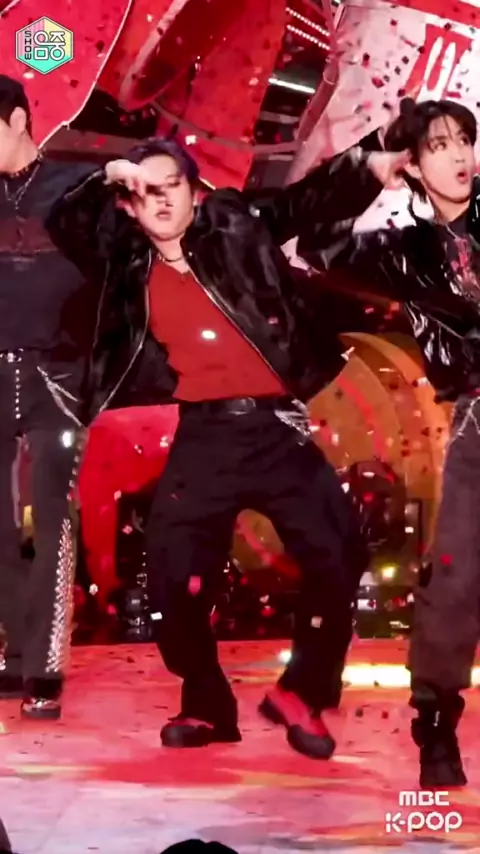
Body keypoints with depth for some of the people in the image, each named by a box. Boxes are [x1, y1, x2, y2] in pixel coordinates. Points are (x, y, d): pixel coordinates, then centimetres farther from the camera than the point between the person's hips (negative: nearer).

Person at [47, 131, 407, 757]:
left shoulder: (237, 226, 7)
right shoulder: (128, 263, 11)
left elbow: (313, 198, 3)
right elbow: (65, 227, 11)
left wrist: (379, 164, -13)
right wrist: (106, 181, -4)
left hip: (276, 427, -1)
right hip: (203, 436, 1)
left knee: (338, 563, -3)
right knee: (174, 580, -2)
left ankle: (300, 694, 18)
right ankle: (206, 707, 20)